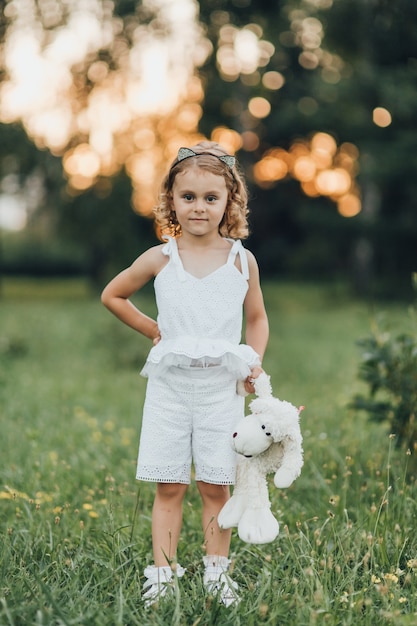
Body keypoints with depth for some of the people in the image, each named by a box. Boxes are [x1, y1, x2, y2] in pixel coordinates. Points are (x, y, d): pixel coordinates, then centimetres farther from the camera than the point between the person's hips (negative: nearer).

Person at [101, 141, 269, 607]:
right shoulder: (161, 258, -1)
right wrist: (152, 330, 7)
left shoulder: (242, 260, 1)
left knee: (216, 487, 3)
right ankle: (162, 572, 8)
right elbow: (112, 295, 13)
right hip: (169, 387, 0)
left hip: (221, 388, 0)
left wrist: (254, 361, -1)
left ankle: (217, 572, 15)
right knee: (168, 486, 2)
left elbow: (256, 317, 14)